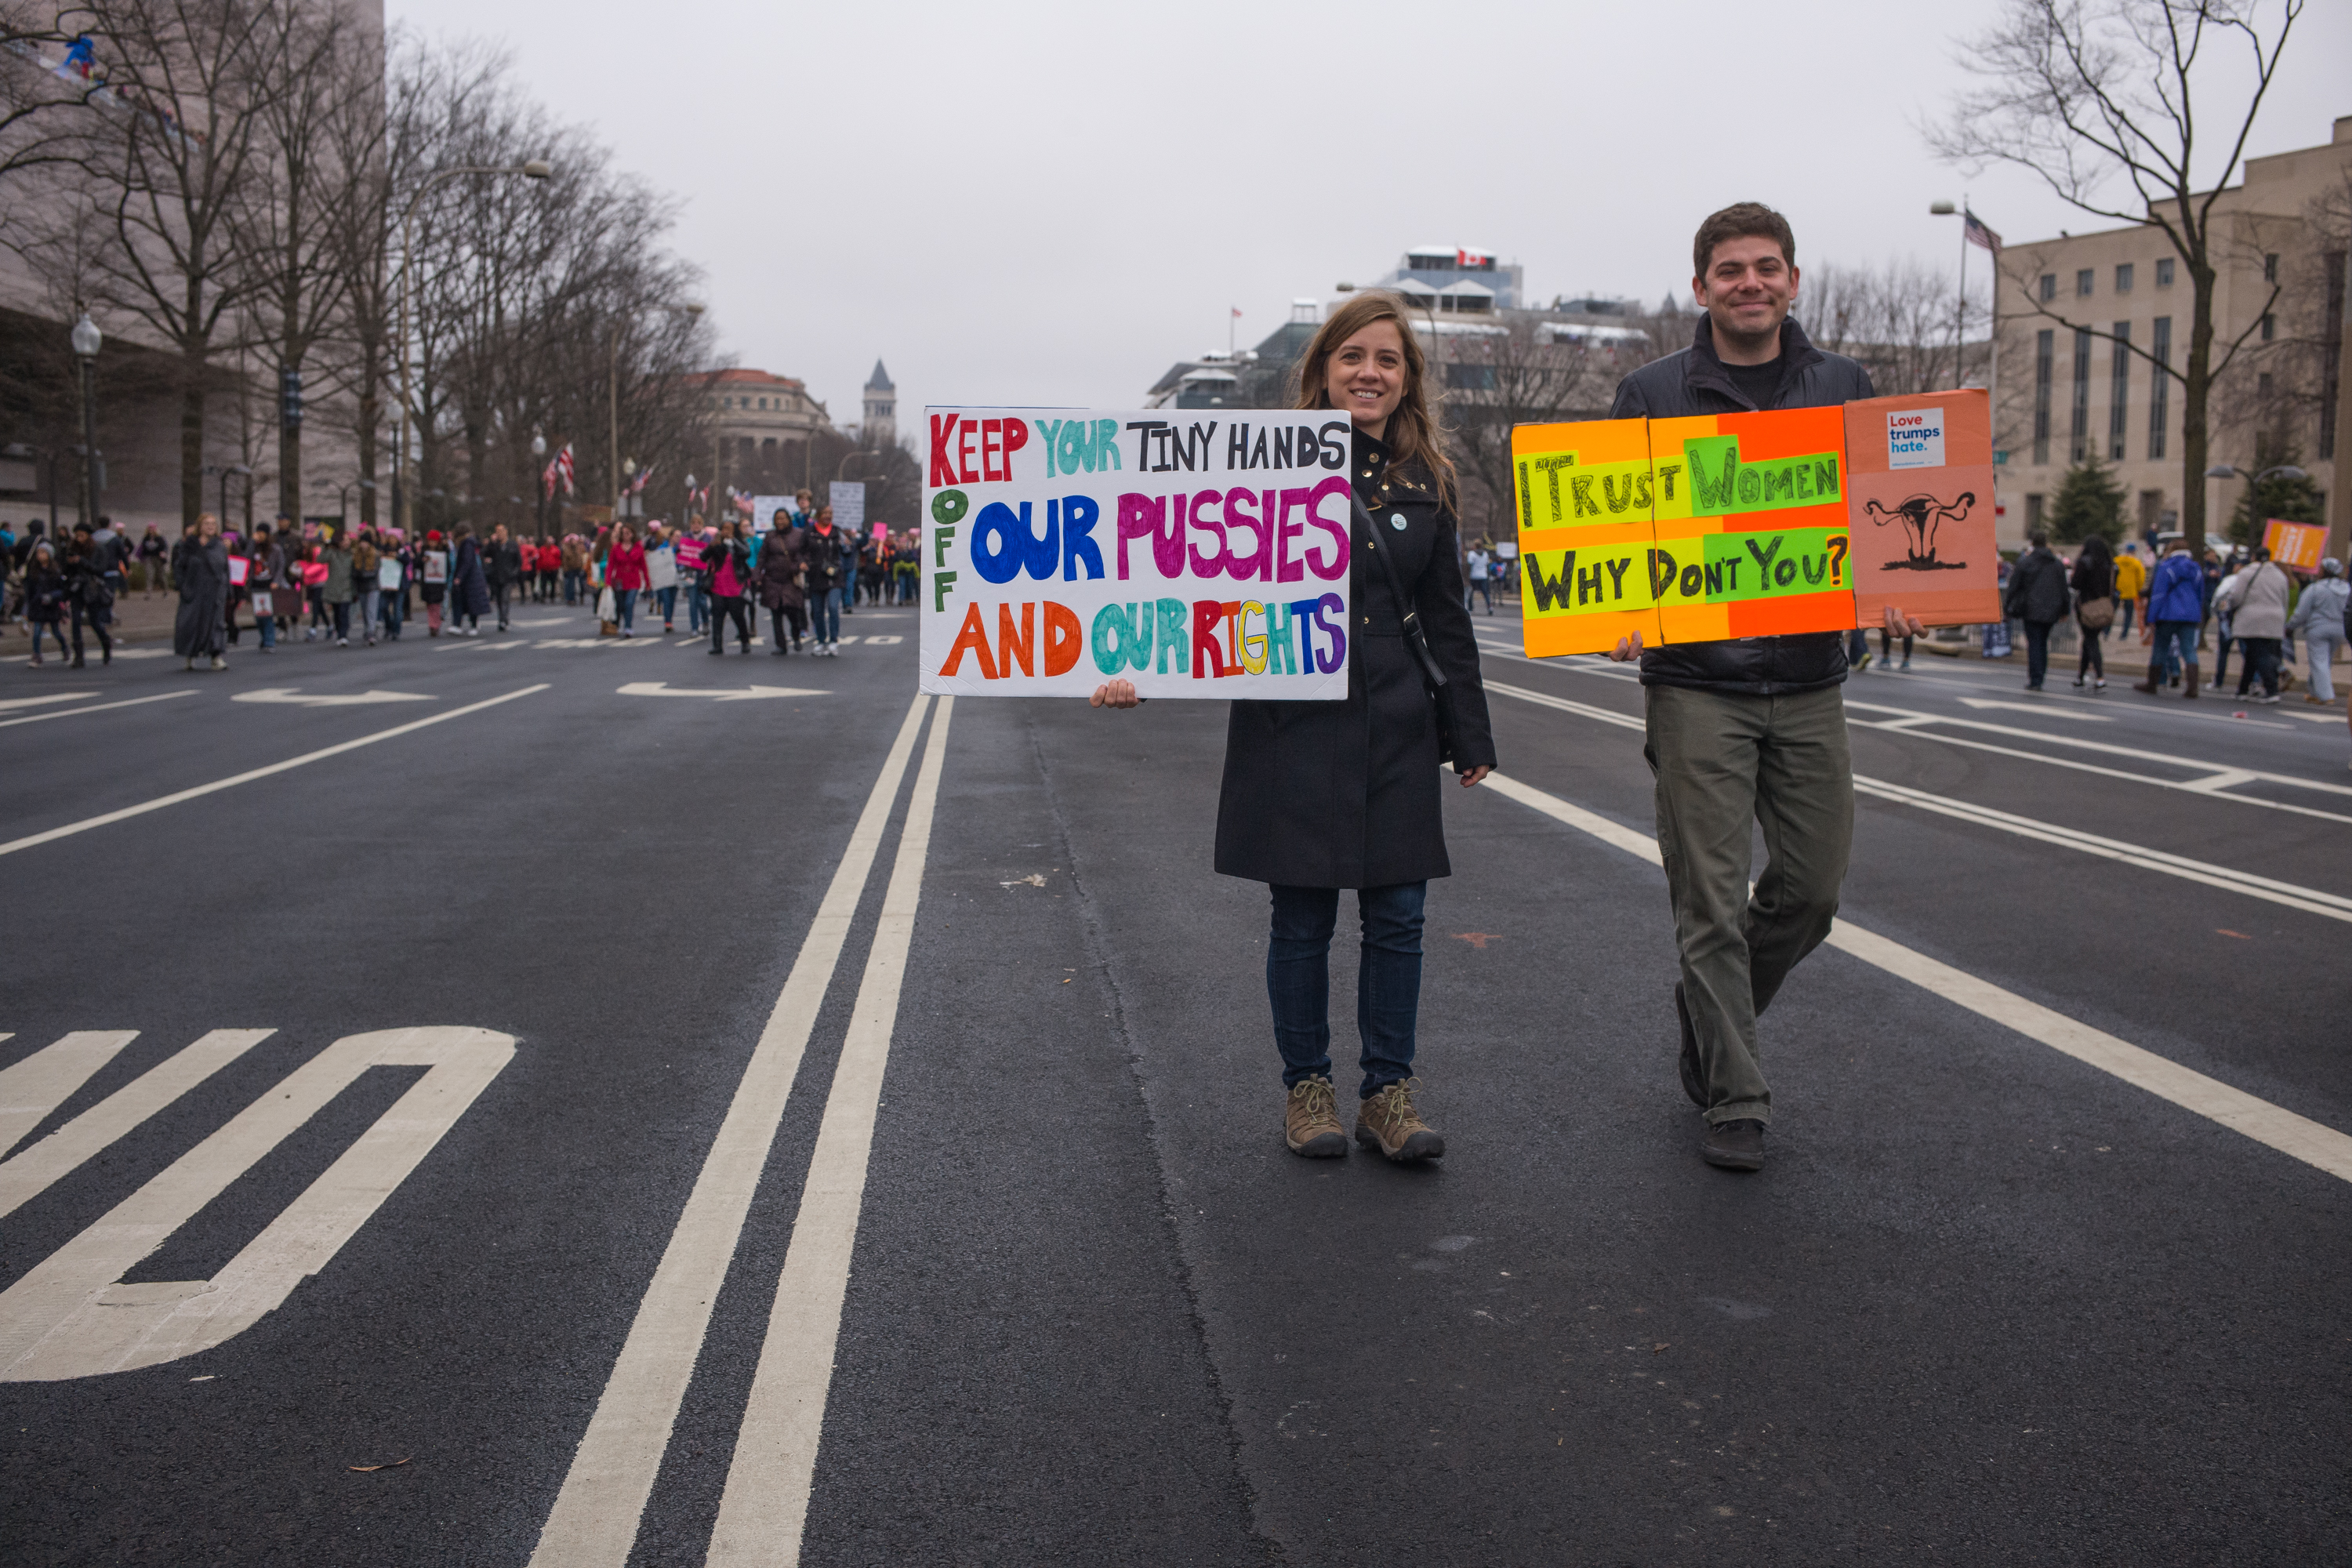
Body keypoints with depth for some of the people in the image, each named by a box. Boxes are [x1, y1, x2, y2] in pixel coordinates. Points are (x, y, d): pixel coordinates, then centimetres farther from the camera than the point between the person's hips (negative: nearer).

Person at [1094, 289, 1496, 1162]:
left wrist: (1471, 738, 14)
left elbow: (1446, 621, 14)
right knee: (1302, 920, 5)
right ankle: (1307, 1089, 20)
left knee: (1397, 917, 4)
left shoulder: (1426, 481, 9)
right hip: (1294, 723, -3)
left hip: (1398, 730, 3)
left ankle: (1388, 1092, 17)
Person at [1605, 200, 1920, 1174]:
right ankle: (1736, 1100, 10)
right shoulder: (1651, 396, 2)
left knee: (1813, 885, 9)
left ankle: (1710, 1008, 35)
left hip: (1810, 681, 3)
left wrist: (1894, 599, -7)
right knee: (1711, 898, -1)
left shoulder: (1844, 389, 9)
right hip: (1695, 683, -3)